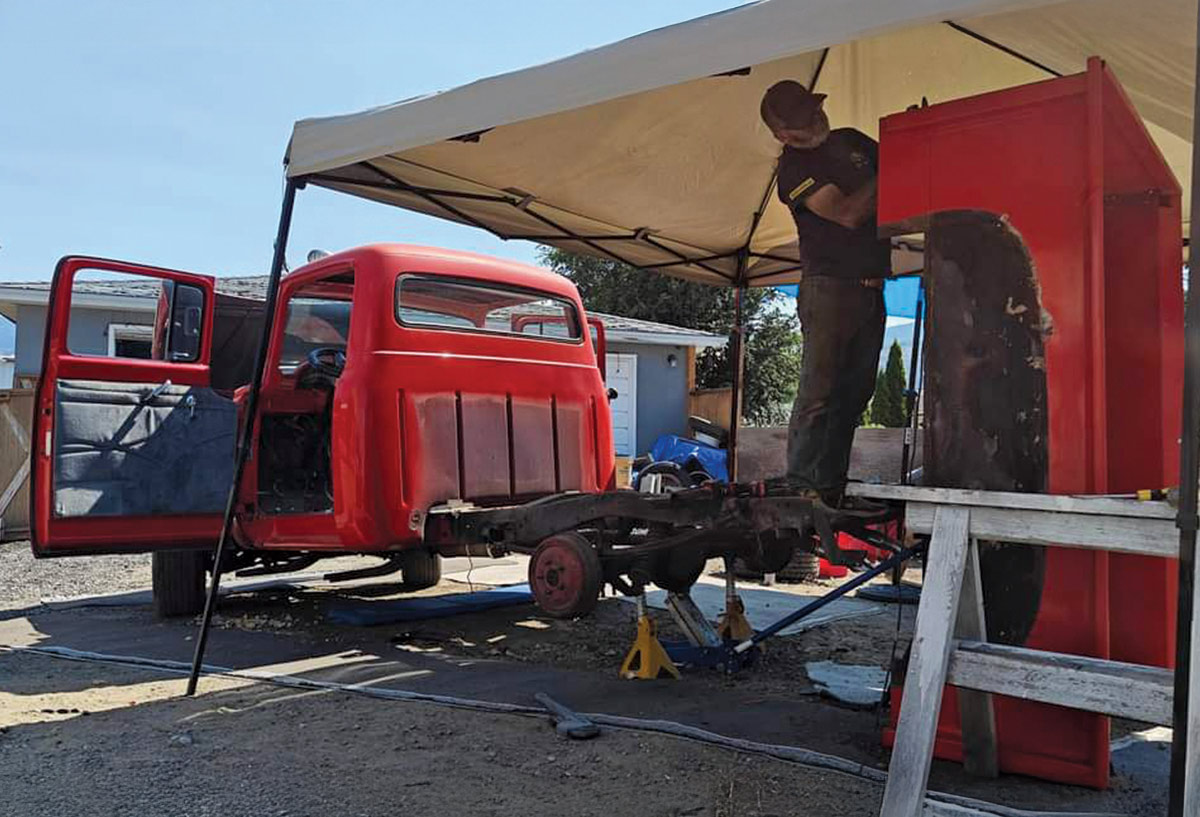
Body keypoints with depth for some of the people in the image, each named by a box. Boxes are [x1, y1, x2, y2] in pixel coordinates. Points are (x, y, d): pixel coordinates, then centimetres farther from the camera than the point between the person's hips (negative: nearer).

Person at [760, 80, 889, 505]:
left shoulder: (852, 140, 17)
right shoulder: (793, 167, -5)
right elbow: (847, 214, -15)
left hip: (871, 290, 7)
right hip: (829, 288, -7)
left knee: (854, 395, 6)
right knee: (819, 392, -11)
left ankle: (832, 490, 12)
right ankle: (801, 489, -10)